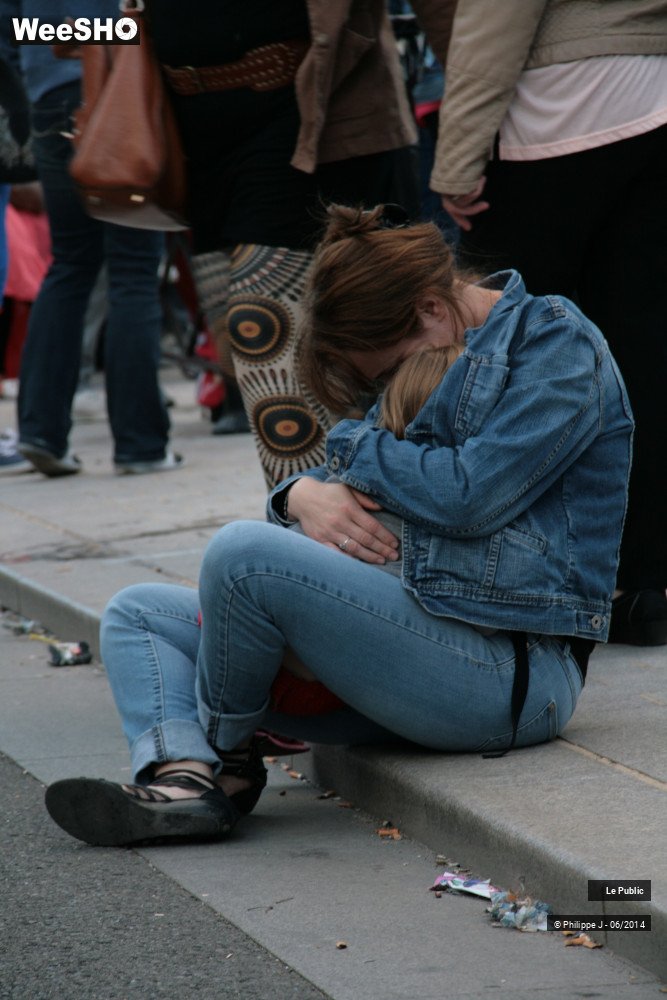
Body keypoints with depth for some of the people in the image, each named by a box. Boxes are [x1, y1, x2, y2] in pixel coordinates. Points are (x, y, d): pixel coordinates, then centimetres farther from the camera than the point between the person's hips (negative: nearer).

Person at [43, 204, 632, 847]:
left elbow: (468, 496, -19)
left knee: (241, 551, -27)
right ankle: (183, 775, -19)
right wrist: (306, 494, -5)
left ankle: (227, 759, -3)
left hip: (510, 672, -10)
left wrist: (353, 446, -3)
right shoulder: (438, 361, 20)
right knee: (136, 615, 10)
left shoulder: (560, 347, -5)